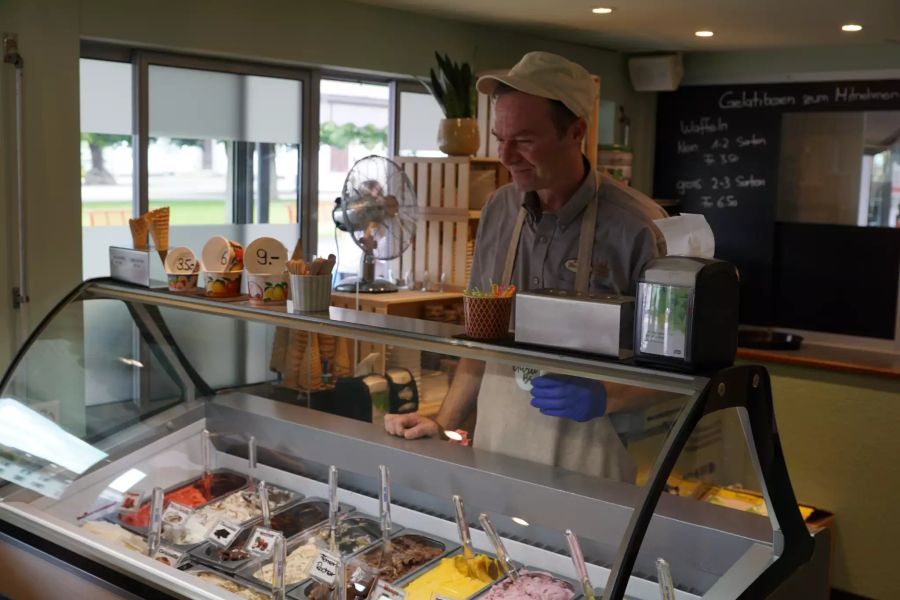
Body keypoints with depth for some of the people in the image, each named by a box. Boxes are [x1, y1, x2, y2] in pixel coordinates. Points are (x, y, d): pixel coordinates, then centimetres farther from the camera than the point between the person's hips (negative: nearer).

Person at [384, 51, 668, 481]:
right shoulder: (499, 211, 2)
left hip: (587, 462, -4)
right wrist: (444, 422, 4)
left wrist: (604, 398, -22)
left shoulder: (636, 227, -14)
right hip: (494, 449, 4)